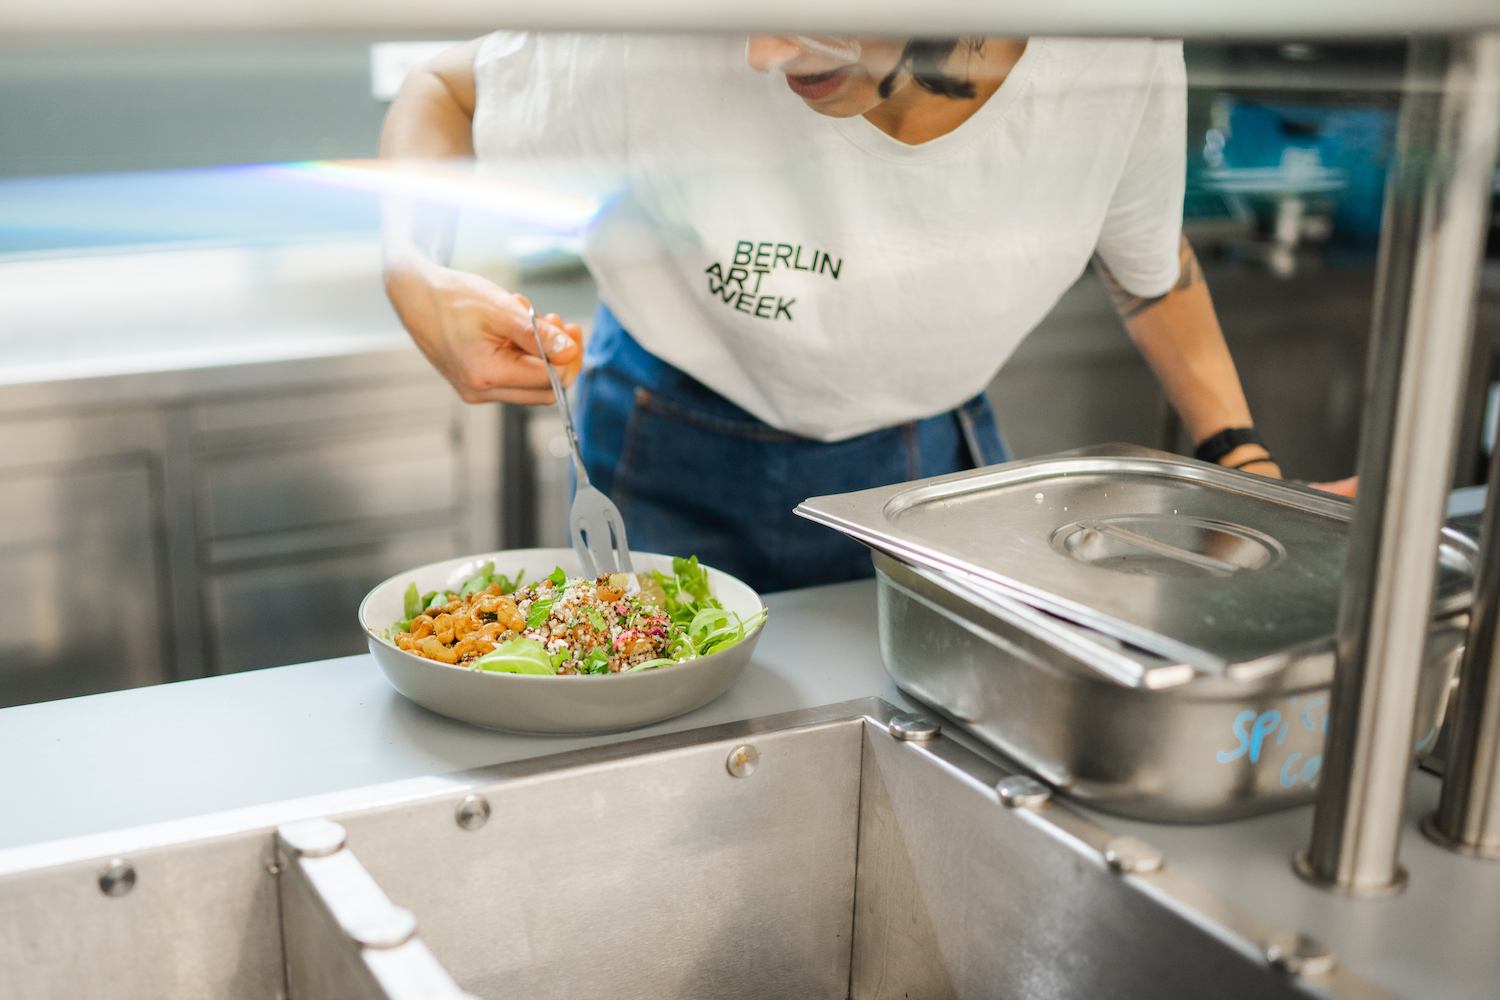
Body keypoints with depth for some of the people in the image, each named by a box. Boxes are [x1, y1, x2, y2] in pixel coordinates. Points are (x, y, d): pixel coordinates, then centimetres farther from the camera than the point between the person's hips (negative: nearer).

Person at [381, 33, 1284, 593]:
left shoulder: (1122, 63, -24)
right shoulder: (667, 46, -33)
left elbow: (1148, 252, 0)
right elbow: (443, 93, -13)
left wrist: (1239, 454, -5)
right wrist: (419, 280, -33)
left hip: (933, 467, 2)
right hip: (678, 478, -2)